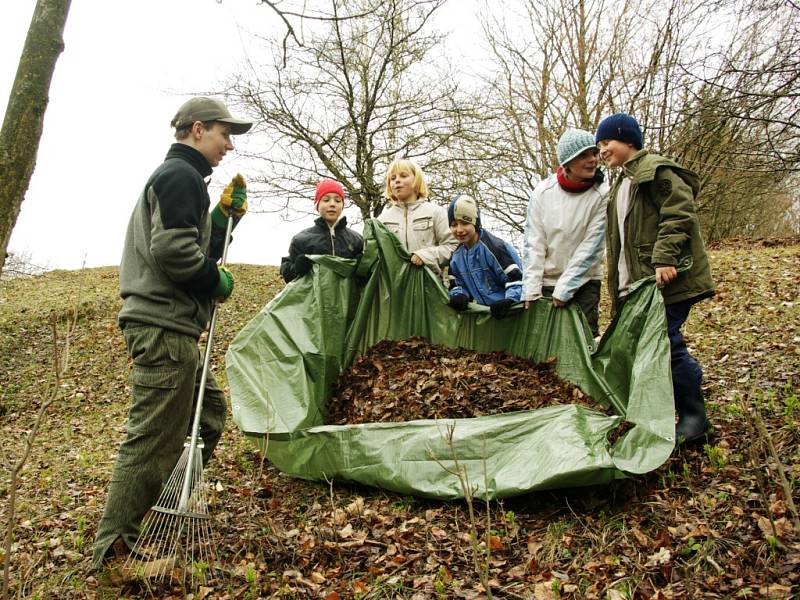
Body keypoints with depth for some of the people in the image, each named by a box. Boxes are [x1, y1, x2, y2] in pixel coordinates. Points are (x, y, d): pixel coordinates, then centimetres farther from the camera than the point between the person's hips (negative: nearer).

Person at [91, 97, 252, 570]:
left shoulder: (176, 177, 25)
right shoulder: (182, 176, -9)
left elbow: (198, 248, 23)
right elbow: (172, 248, -22)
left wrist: (224, 218, 14)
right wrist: (218, 282, -9)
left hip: (169, 324, 11)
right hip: (165, 325, -11)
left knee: (209, 409, 18)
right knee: (154, 436, -7)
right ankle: (115, 549, 1)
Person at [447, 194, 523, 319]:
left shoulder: (494, 247, -17)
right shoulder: (457, 255, 6)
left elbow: (516, 278, -20)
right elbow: (456, 284, 13)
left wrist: (509, 301, -35)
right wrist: (458, 295, -9)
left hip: (506, 314, -7)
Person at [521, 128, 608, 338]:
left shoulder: (602, 195, -10)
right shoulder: (543, 191, -5)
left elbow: (591, 246, -12)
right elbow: (533, 243, -5)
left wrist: (564, 289, -15)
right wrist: (531, 288, -11)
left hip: (584, 282, -2)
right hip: (546, 282, 2)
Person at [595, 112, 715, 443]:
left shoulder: (657, 170, -6)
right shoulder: (622, 182, 24)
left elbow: (679, 214, -18)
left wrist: (664, 259, -27)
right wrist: (618, 286, 21)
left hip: (665, 279, -9)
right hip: (636, 282, 9)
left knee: (665, 341, -11)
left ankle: (693, 415, 3)